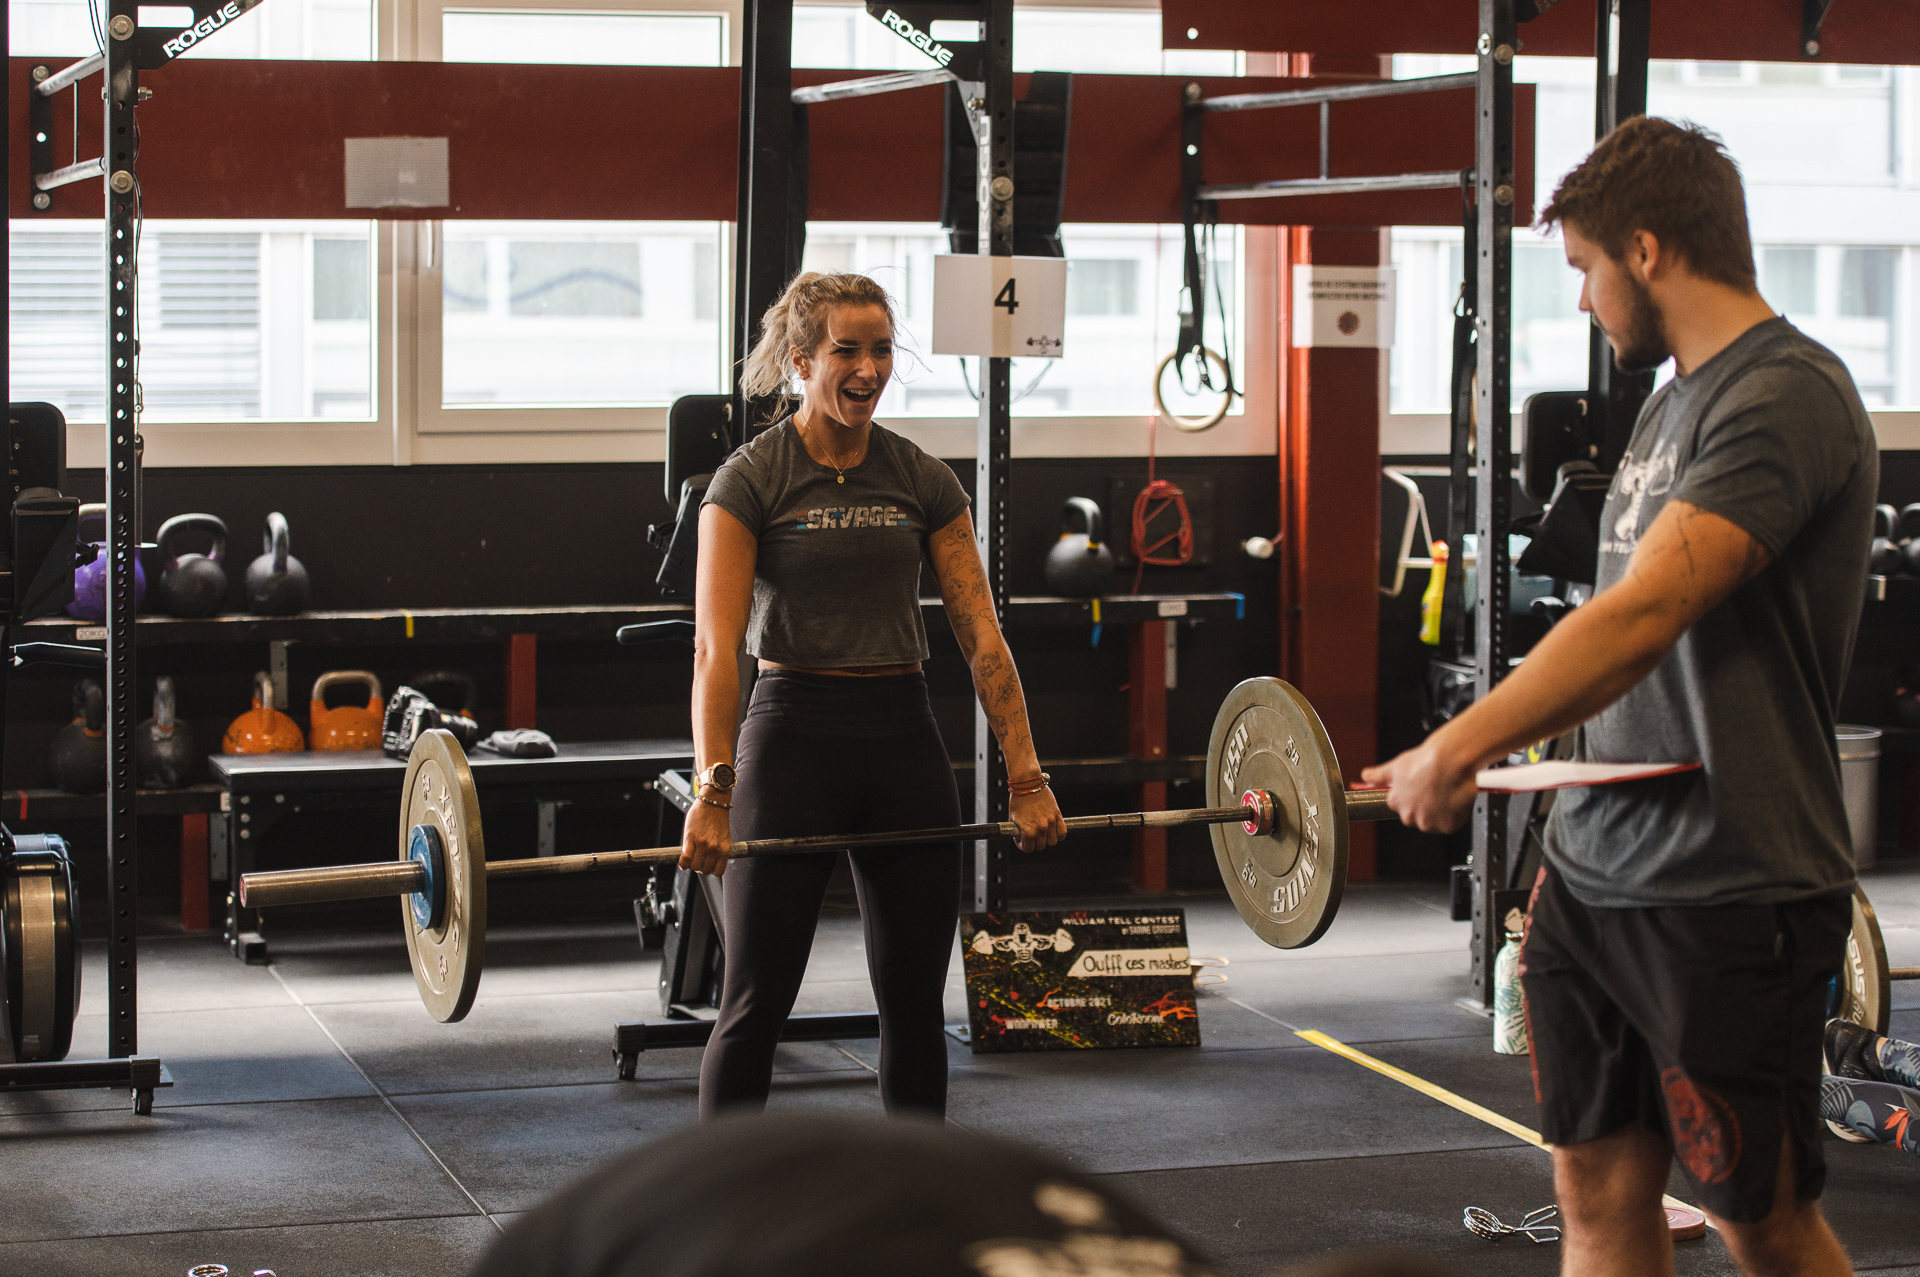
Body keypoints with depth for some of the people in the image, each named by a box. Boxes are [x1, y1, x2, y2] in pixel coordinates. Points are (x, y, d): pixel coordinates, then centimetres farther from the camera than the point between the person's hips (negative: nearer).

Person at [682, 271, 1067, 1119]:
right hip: (794, 735, -4)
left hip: (904, 738, 4)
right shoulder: (750, 482, -6)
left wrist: (1026, 776, -5)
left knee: (915, 999, 10)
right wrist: (713, 789, -25)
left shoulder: (924, 481, 6)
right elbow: (716, 645, -15)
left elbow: (981, 635, 3)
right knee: (754, 1003, -1)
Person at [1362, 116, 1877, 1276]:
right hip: (1598, 877, 9)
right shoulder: (1680, 397, 15)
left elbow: (1644, 616, -24)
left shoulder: (1785, 396, -16)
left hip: (1731, 896, -9)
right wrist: (1574, 843, 19)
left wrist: (1460, 749, -21)